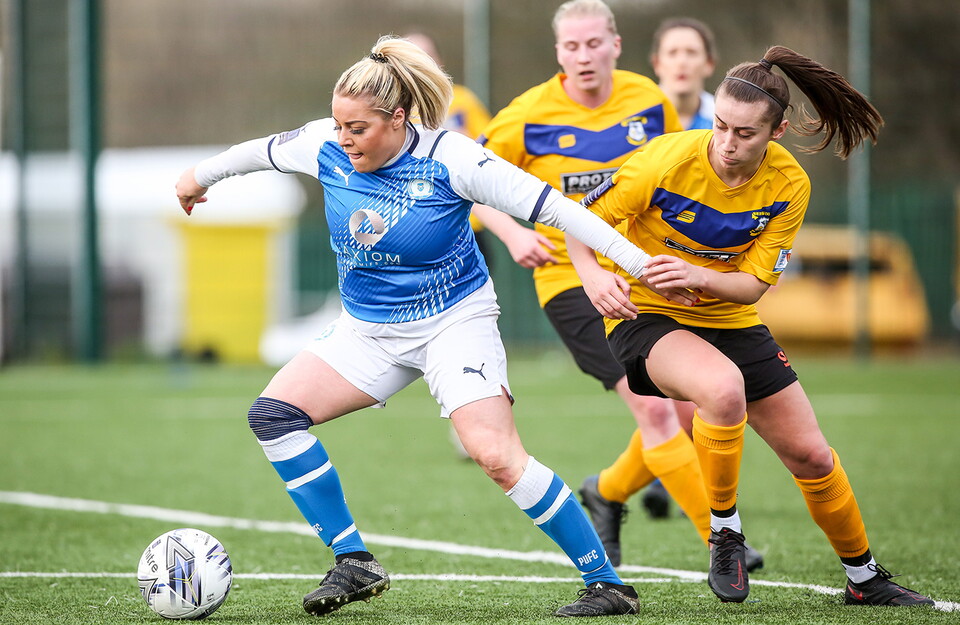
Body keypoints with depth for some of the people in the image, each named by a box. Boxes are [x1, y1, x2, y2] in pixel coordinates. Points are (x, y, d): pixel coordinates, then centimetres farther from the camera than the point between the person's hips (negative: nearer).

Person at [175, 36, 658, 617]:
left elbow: (550, 205, -19)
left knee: (497, 456, -23)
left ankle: (608, 583, -12)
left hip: (455, 321, -6)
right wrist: (201, 175, 32)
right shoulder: (327, 146, -8)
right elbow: (263, 150, 14)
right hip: (368, 328, 6)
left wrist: (640, 262, -21)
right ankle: (354, 563, -4)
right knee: (274, 412, -11)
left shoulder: (448, 157, -21)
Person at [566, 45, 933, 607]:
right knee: (723, 387, -37)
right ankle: (725, 533, -15)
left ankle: (864, 578, 29)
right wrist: (594, 275, -31)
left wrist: (700, 276, -31)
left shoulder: (790, 185, -12)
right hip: (646, 314, -4)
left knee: (811, 455, 5)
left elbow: (753, 284, -11)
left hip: (730, 322, 4)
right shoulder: (669, 160, -23)